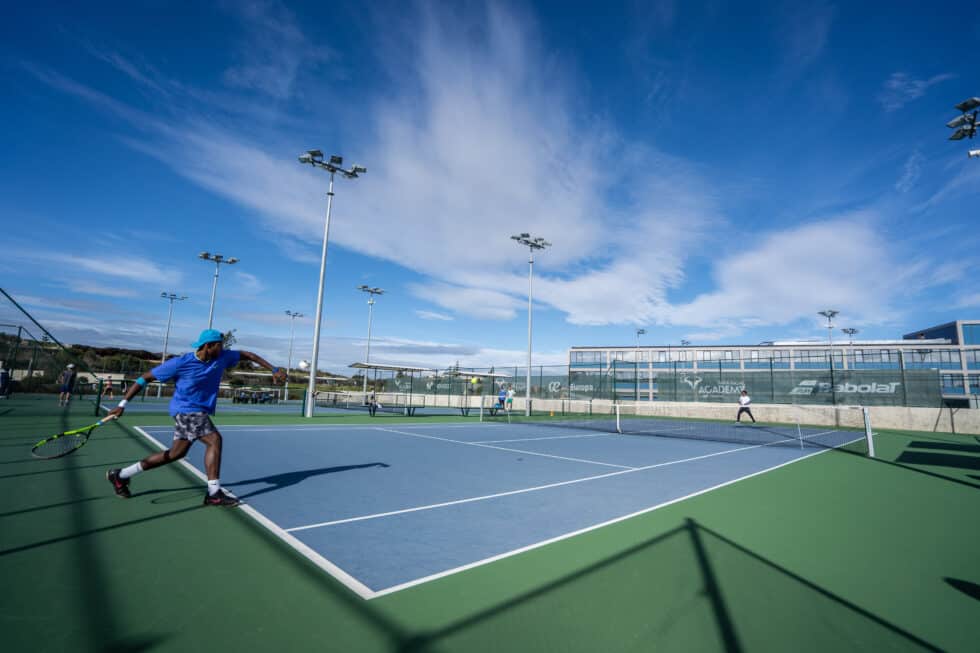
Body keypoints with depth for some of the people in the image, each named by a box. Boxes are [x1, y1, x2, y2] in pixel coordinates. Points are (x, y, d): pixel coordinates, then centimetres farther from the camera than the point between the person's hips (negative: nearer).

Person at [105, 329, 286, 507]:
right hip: (186, 410, -8)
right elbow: (145, 378, -9)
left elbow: (247, 354, 4)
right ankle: (214, 494, -16)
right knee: (215, 440, -20)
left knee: (176, 453, 15)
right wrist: (123, 404, -11)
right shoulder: (180, 363, -18)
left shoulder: (222, 357, -6)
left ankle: (120, 475, 31)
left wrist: (274, 370, -2)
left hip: (200, 411, 8)